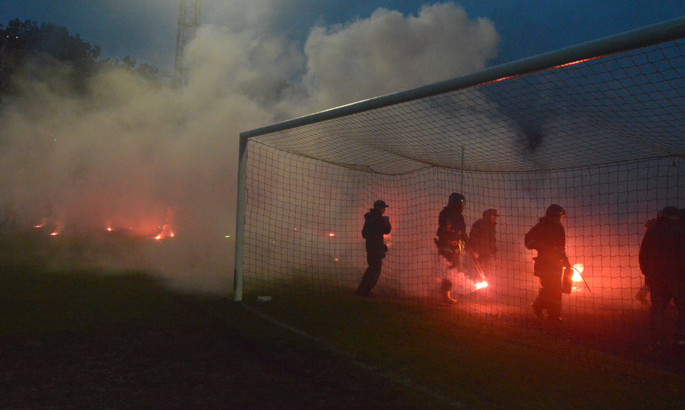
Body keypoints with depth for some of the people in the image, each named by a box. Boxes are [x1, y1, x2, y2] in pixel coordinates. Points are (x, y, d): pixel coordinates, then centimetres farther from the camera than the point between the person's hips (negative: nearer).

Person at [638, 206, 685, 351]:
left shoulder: (651, 232, 8)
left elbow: (643, 256, 9)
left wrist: (647, 274, 16)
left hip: (655, 278, 5)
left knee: (657, 308, 9)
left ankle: (656, 340, 9)